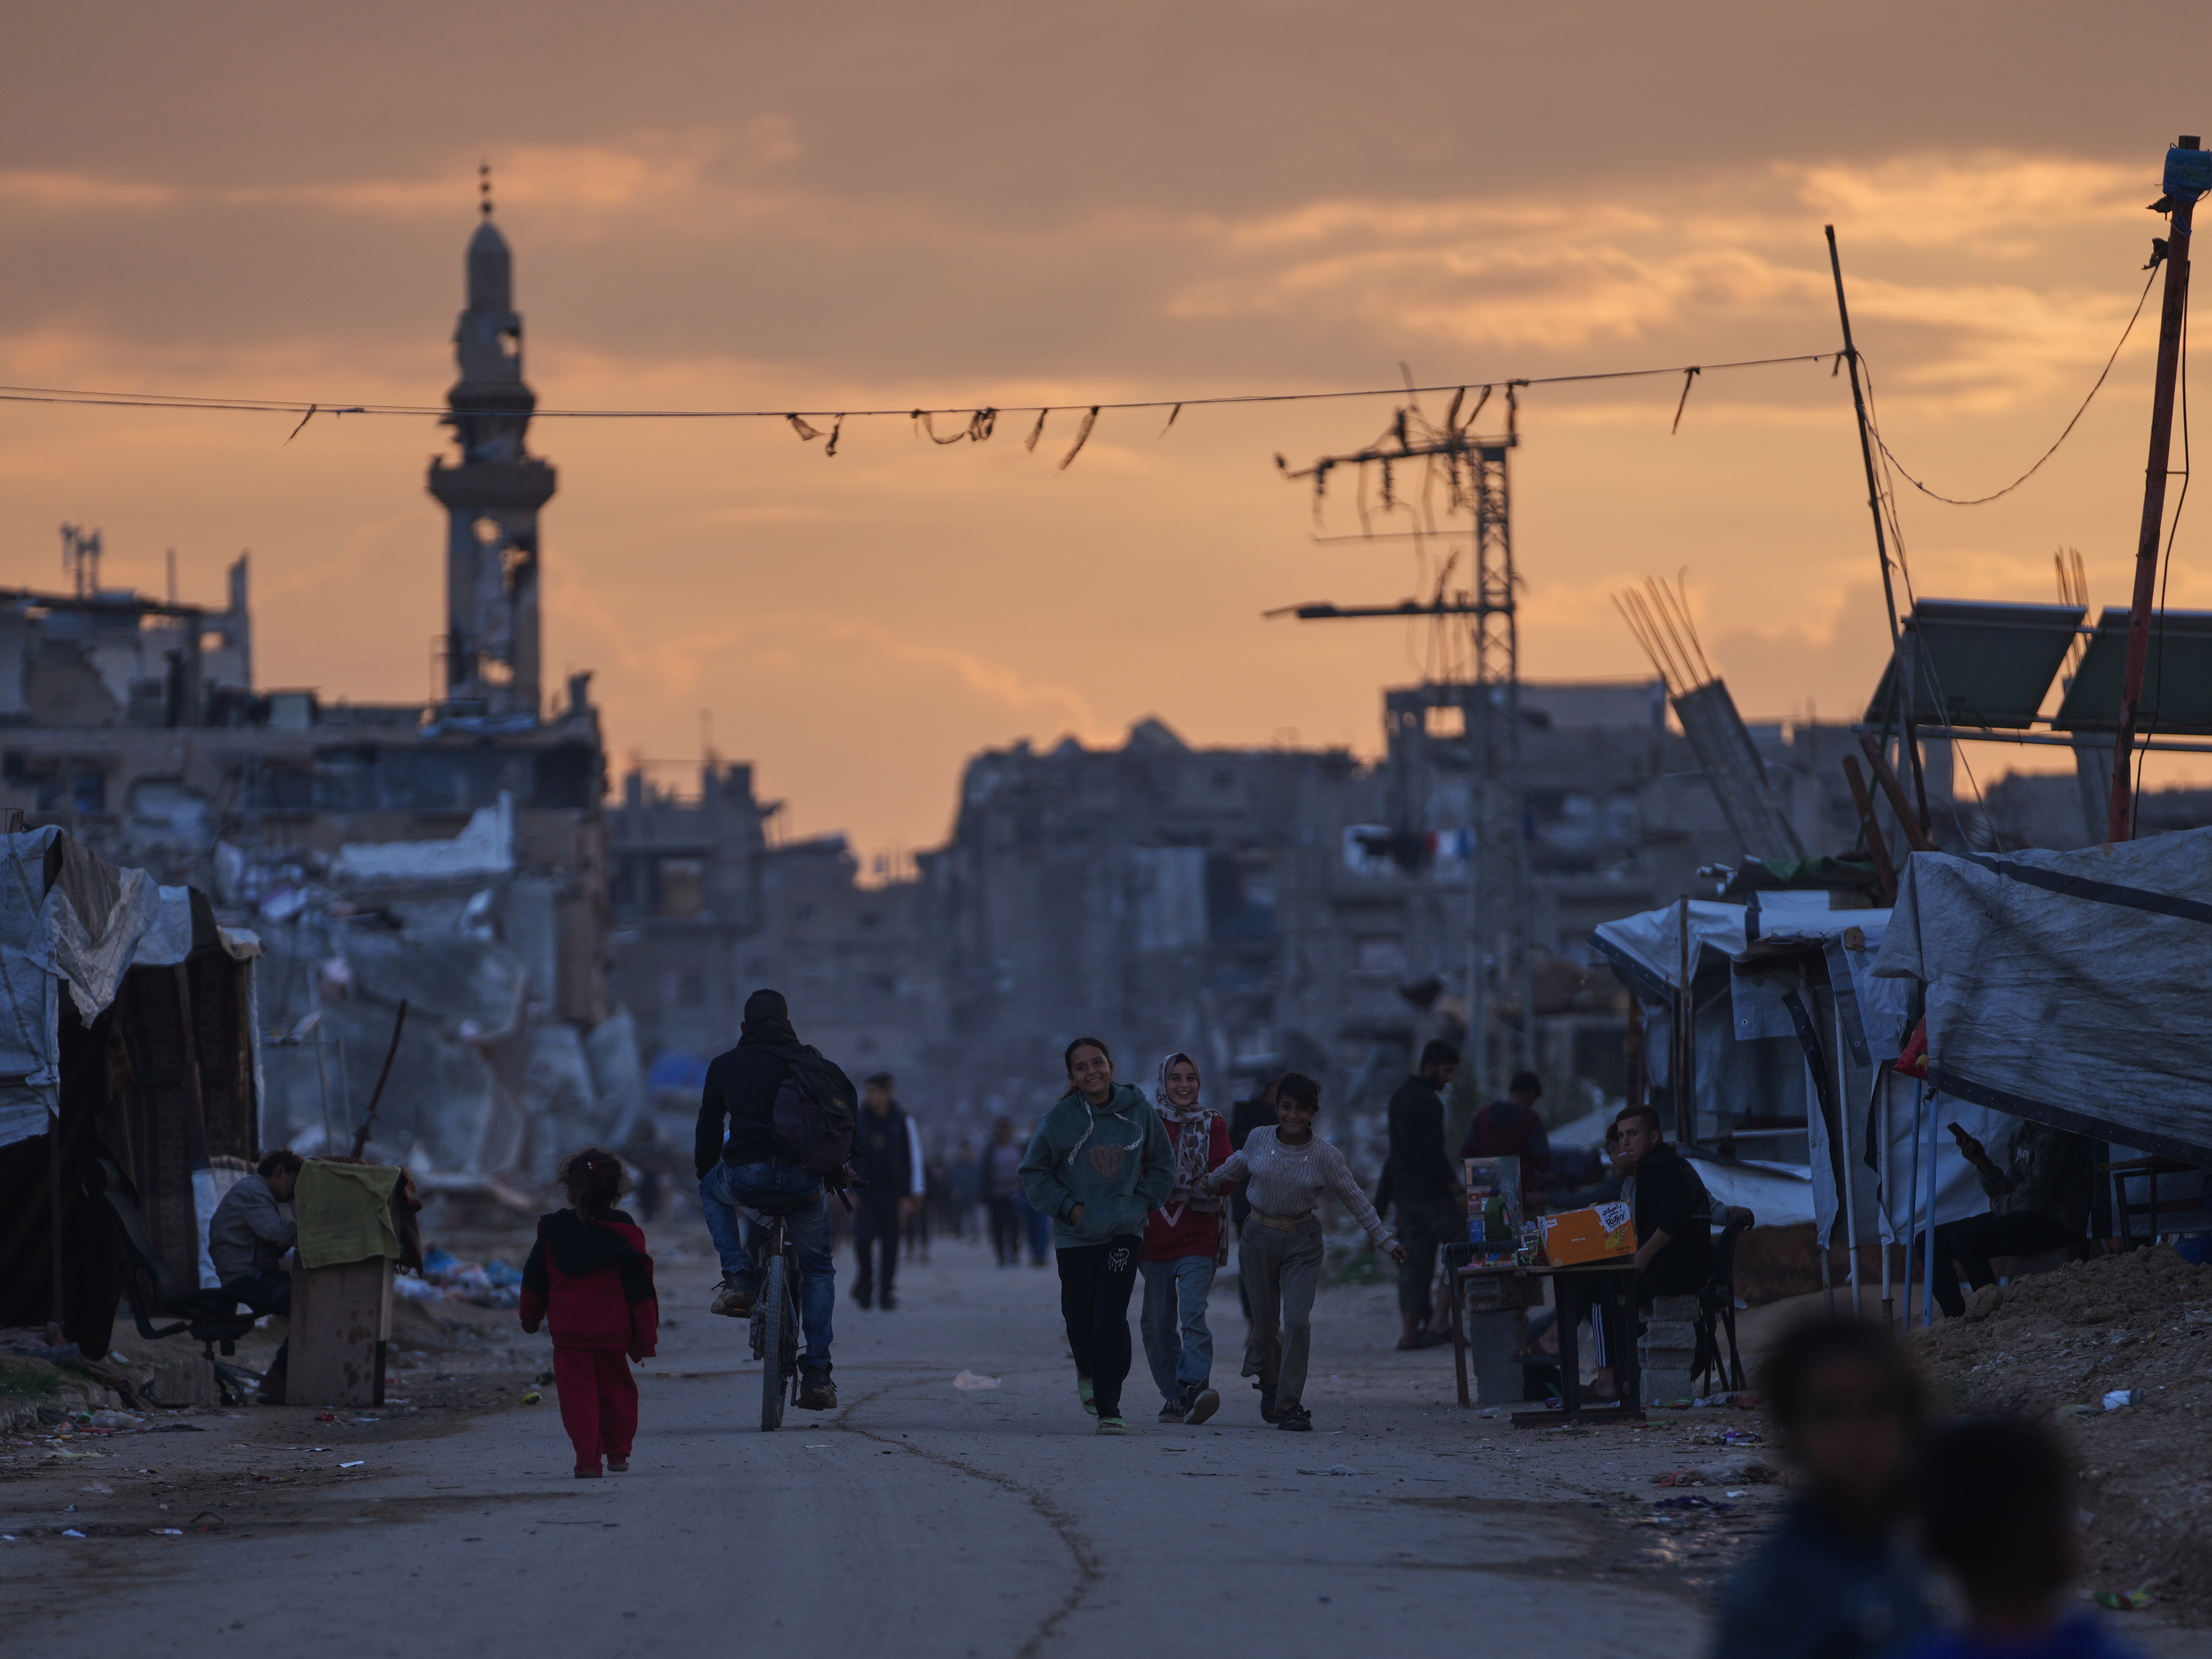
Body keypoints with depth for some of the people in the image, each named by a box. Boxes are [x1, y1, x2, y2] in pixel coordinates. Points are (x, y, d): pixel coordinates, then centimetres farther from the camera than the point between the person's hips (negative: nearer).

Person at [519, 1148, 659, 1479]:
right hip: (614, 1331, 0)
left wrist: (531, 1319, 24)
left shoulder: (553, 1232, -1)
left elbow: (534, 1283, 8)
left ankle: (588, 1459, -8)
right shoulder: (624, 1234, -4)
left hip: (569, 1331, 0)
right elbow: (641, 1291, -3)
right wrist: (646, 1336, 2)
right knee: (617, 1389, 15)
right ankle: (618, 1453, 21)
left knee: (578, 1392, 0)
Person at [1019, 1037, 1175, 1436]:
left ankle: (1109, 1409, -7)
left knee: (1112, 1320, -12)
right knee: (1081, 1319, 8)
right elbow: (1034, 1173, 4)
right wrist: (1068, 1206, -6)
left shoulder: (1138, 1111, -2)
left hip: (1124, 1233, 0)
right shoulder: (1061, 1119, -7)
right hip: (1076, 1235, 0)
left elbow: (1162, 1164, 12)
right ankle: (1088, 1374, 42)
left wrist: (1140, 1202, 1)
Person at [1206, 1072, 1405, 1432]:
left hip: (1302, 1242, -1)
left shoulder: (1326, 1156, -9)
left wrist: (1385, 1241, 0)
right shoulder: (1259, 1140, -5)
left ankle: (1290, 1405, -10)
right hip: (1260, 1237, 1)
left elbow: (1356, 1200, 1)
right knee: (1266, 1325, 5)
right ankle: (1270, 1384, 35)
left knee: (1298, 1321, -16)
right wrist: (1213, 1181, 34)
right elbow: (1239, 1163, 18)